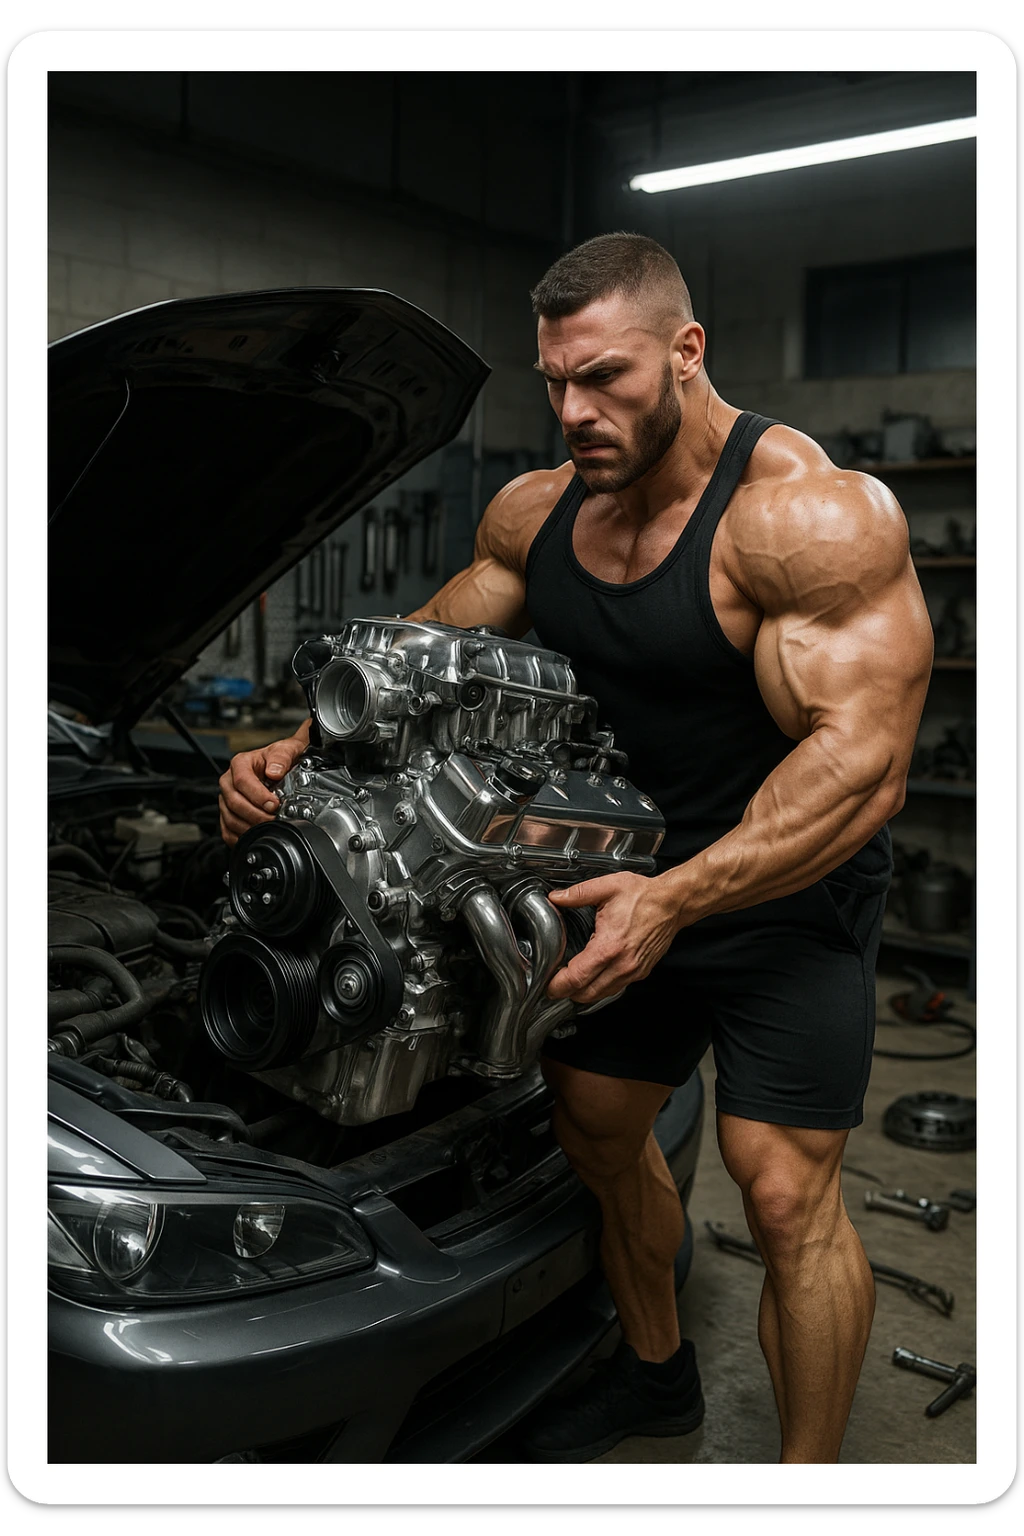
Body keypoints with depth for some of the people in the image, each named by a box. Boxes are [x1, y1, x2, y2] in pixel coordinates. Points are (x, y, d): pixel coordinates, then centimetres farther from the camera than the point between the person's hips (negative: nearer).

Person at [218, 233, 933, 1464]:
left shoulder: (812, 516, -25)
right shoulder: (537, 514, -3)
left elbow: (861, 762, -32)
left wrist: (676, 900, -41)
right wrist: (298, 749, -9)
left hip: (788, 885, -6)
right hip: (638, 877, 7)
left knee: (784, 1190, -10)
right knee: (595, 1128, 16)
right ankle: (654, 1372, 41)